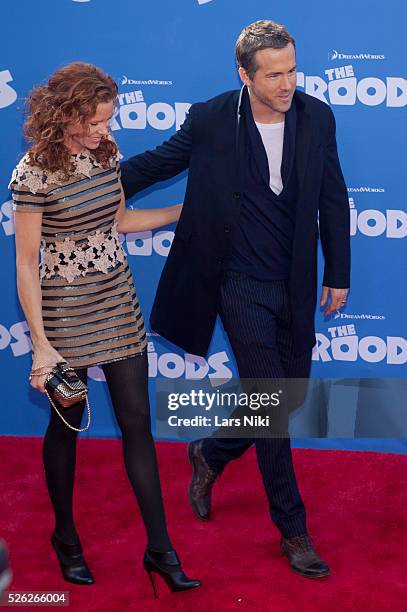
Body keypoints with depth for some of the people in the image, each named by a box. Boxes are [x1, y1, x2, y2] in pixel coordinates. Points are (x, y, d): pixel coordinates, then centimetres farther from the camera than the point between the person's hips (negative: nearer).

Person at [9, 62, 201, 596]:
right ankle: (66, 537, 33)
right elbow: (26, 265, -14)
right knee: (67, 423, 11)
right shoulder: (34, 173, -16)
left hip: (118, 301, 5)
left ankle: (160, 548, 13)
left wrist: (187, 210, 16)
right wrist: (41, 345, -16)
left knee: (137, 421, 5)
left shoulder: (106, 153, 2)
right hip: (65, 308, -5)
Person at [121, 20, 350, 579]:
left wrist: (338, 274, 8)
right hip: (243, 286, -4)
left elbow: (332, 199, 6)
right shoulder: (210, 120, -12)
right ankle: (292, 529, 10)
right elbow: (157, 162, 3)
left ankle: (210, 456, 40)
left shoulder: (317, 118, -3)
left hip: (296, 285, 4)